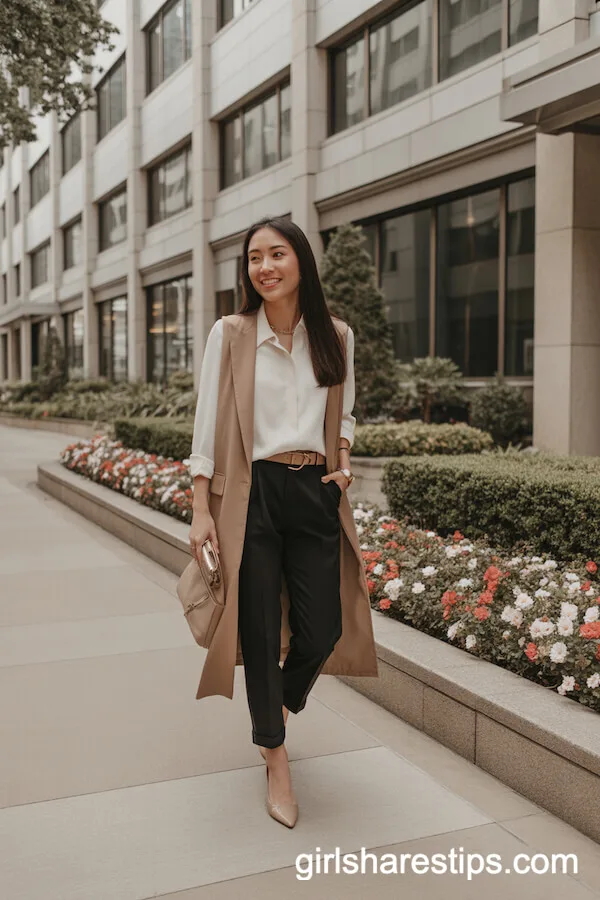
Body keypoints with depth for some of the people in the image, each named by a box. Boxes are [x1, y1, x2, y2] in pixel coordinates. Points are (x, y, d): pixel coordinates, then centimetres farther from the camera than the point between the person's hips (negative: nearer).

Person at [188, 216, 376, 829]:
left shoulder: (335, 336, 6)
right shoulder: (230, 333, -1)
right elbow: (208, 425, -1)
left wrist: (343, 456, 0)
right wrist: (202, 509, -5)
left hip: (315, 493, 3)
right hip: (253, 492, -2)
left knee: (321, 630, 3)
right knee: (261, 631, 3)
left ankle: (279, 702, 39)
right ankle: (276, 760, 23)